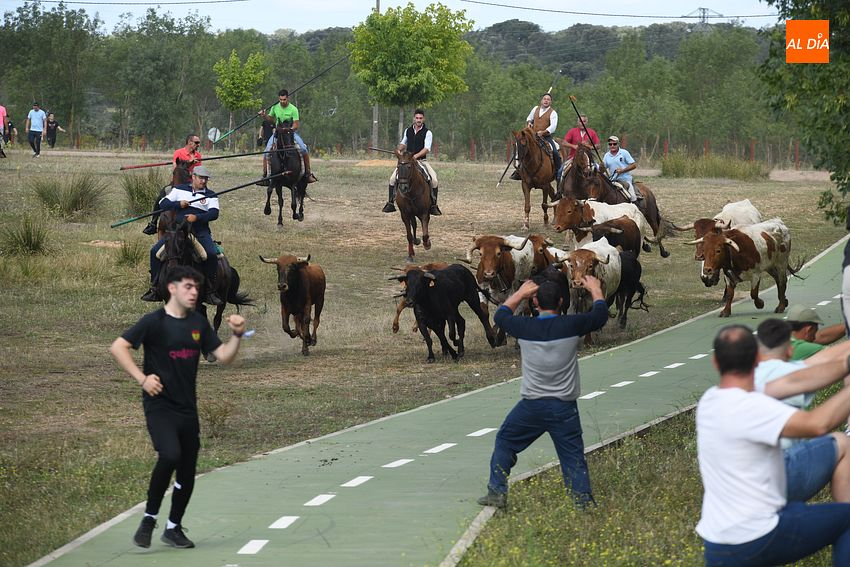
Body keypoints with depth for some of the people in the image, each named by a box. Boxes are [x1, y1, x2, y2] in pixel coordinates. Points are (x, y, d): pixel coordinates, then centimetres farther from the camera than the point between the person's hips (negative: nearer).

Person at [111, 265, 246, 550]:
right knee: (170, 455, -27)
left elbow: (223, 357, 10)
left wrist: (236, 336, -8)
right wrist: (142, 378, -18)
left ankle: (173, 528, 28)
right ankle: (149, 519, -11)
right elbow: (117, 347, -12)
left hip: (187, 408, 6)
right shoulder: (155, 321, -9)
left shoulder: (199, 323, 9)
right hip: (159, 405, -6)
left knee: (187, 472, 9)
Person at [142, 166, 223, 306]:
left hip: (200, 232, -2)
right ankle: (154, 290, -4)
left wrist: (197, 217, -24)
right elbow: (163, 204, 8)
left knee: (212, 254, -27)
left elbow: (214, 213, -8)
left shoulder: (210, 195, 8)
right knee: (155, 251, -13)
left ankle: (211, 292, -13)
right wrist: (179, 204, -9)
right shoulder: (180, 190, 13)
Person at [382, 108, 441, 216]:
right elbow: (403, 143, 25)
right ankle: (390, 202, -6)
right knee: (393, 178, -14)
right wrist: (399, 149, 3)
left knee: (434, 180, -20)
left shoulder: (427, 133, -4)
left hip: (421, 161, -3)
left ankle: (433, 204, -8)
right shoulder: (408, 131, 9)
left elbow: (427, 149, -14)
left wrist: (416, 156, -29)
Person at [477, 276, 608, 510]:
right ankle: (583, 501, -5)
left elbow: (500, 315, 16)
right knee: (573, 457, 2)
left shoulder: (525, 327, -6)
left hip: (531, 406, 1)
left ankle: (497, 492, 19)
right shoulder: (571, 325, -9)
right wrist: (595, 290, 27)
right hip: (564, 407, 0)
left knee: (504, 442, 20)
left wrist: (520, 294, 26)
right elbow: (600, 315, 10)